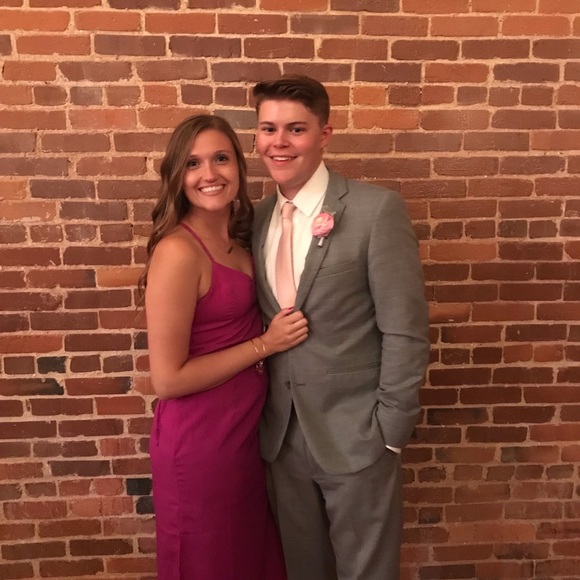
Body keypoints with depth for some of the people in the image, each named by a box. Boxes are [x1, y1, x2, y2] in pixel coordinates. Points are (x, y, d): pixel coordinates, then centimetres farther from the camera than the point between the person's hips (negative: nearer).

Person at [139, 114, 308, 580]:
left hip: (246, 425, 8)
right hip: (200, 438, -8)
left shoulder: (235, 238, 3)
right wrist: (265, 345, -17)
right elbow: (168, 378, -21)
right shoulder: (177, 251, -22)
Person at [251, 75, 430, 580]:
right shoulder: (256, 218, 4)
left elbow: (405, 331, -13)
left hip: (355, 434, -5)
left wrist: (390, 430, -12)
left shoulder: (377, 209, -14)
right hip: (282, 436, 5)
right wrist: (261, 412, 6)